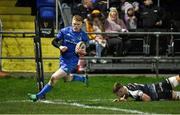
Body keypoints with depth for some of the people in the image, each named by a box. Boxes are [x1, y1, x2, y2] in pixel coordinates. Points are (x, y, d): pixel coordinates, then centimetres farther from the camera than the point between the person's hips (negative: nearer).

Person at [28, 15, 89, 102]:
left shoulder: (83, 36, -10)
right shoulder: (65, 31, -5)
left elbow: (86, 52, 0)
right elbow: (54, 41, -1)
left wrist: (82, 52, -23)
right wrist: (60, 46, -21)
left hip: (72, 60, -5)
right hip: (63, 59, 5)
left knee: (54, 77, -15)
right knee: (66, 78, 27)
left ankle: (39, 95, -5)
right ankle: (83, 78, 53)